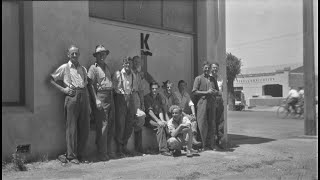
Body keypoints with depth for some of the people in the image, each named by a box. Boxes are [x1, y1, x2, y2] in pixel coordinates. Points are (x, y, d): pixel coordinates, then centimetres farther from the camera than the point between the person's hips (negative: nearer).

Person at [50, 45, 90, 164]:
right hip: (72, 96, -4)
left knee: (85, 127, 3)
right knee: (71, 127, -4)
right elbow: (51, 79, 7)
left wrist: (89, 103, 15)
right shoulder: (64, 68, 7)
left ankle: (80, 154, 15)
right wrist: (62, 89, -6)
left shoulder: (83, 69, 20)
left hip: (84, 96, 5)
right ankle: (71, 156, 4)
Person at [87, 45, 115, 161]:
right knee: (102, 126, -7)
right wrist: (96, 100, -17)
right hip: (100, 97, -7)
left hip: (110, 97, 8)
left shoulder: (107, 67, 21)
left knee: (110, 126, 8)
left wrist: (112, 97, 14)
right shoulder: (93, 68, -2)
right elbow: (90, 85, -9)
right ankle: (102, 153, 0)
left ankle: (107, 150, 19)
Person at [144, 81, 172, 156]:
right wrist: (158, 121, -24)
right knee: (160, 126, -31)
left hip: (157, 117, 5)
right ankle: (163, 149, -31)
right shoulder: (147, 97, -2)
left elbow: (160, 110, 4)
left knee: (166, 124, -23)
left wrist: (162, 120, -15)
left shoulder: (159, 97, 15)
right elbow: (149, 111, -14)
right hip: (149, 119, -5)